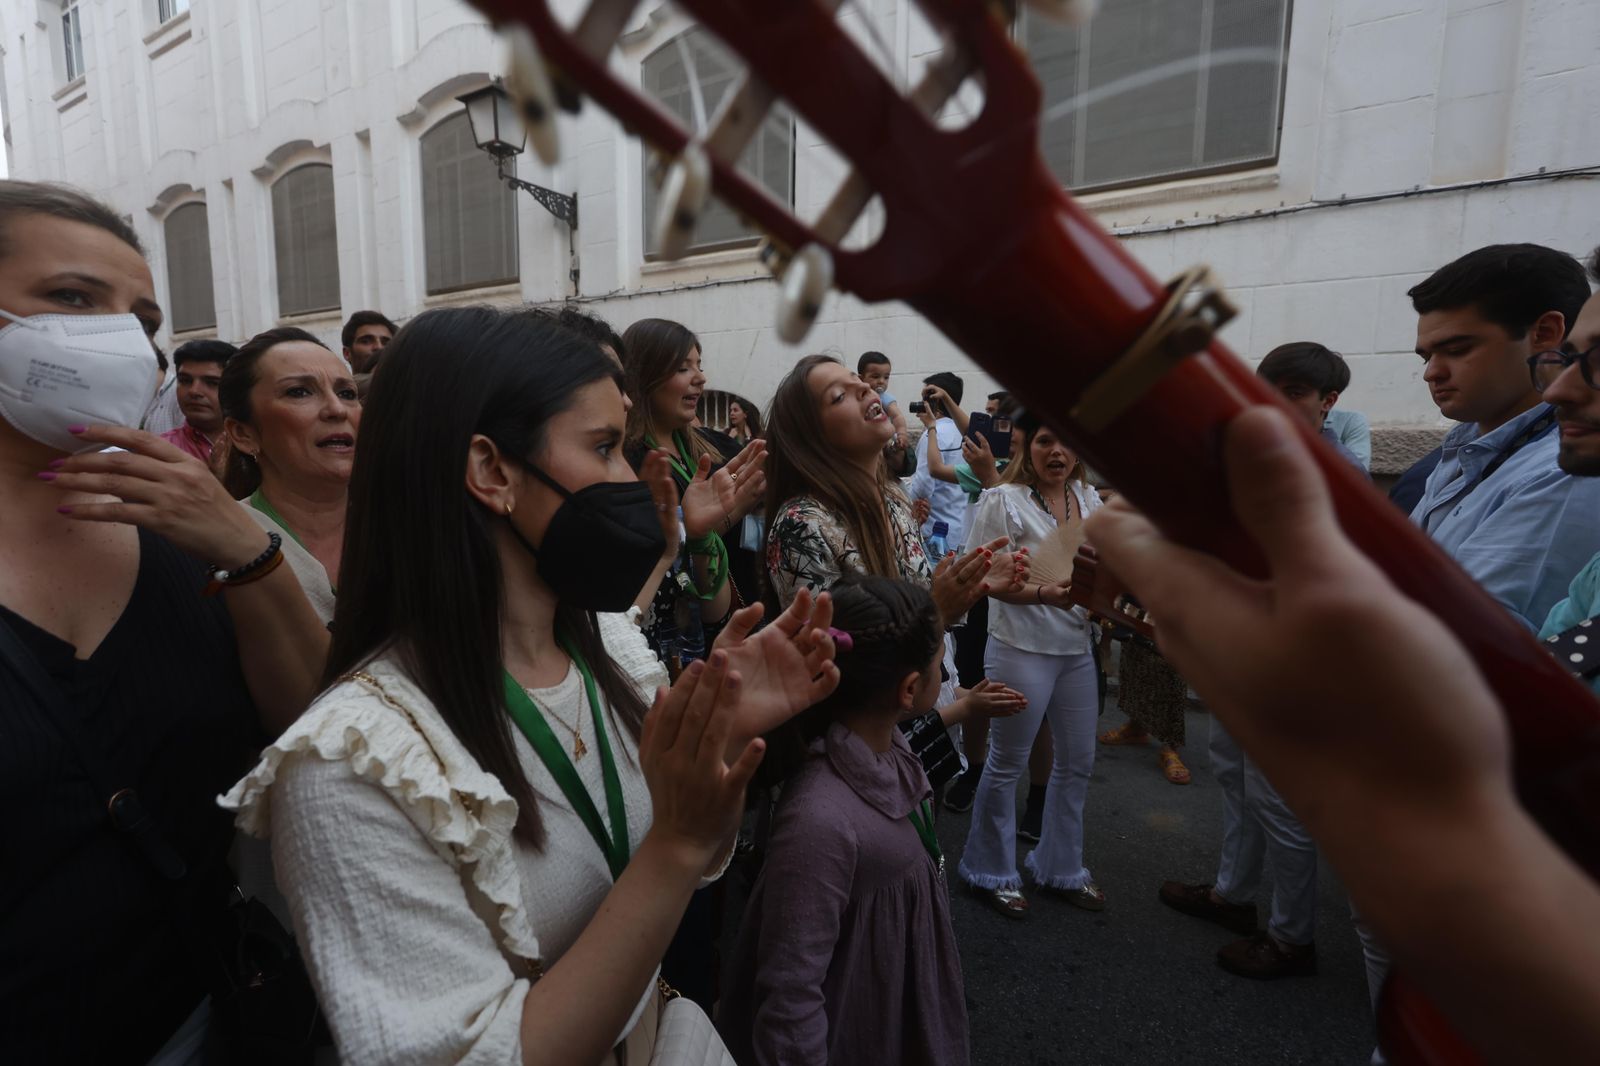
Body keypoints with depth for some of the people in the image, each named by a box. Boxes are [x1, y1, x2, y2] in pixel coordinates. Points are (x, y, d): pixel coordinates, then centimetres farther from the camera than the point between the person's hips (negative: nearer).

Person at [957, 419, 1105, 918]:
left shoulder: (1090, 497, 8)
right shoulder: (1004, 500, -12)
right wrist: (1044, 593, -29)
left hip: (1077, 648, 7)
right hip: (1022, 648, -7)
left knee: (1077, 762, 17)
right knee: (1007, 765, 7)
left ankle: (1060, 867, 38)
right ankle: (990, 871, 28)